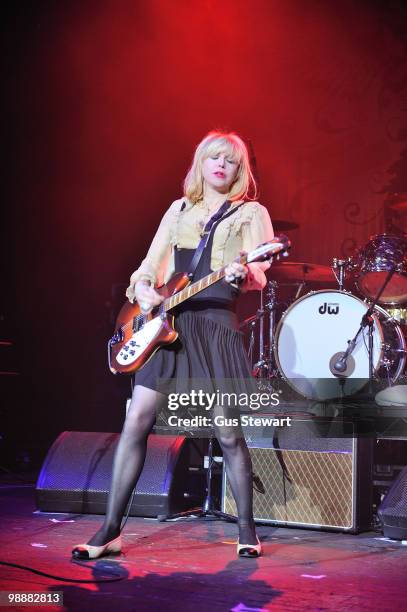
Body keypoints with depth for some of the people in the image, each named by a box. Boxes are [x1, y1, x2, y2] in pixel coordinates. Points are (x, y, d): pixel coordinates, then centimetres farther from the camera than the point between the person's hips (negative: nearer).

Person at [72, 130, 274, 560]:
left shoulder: (251, 213, 7)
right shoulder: (180, 209, 19)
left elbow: (258, 275, -5)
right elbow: (151, 263, 17)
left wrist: (243, 276, -28)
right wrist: (143, 288, -4)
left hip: (217, 325, -4)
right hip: (166, 323, 4)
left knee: (229, 435, -2)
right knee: (135, 424, -1)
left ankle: (247, 530, 17)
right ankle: (110, 531, 6)